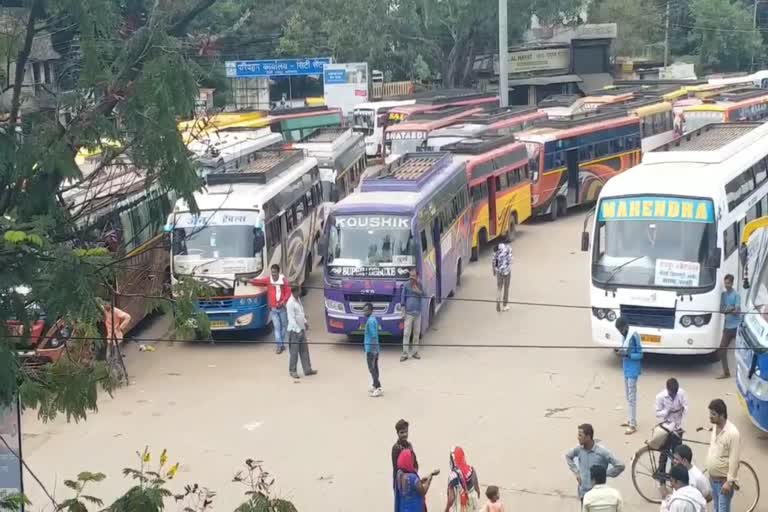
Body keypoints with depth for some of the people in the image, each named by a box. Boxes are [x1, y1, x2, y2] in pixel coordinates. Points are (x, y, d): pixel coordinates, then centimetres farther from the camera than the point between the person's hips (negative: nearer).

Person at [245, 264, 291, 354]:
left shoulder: (284, 280, -6)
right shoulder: (268, 280, -4)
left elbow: (288, 292, -5)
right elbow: (259, 281, -16)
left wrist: (282, 302, -16)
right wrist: (249, 280, -33)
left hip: (282, 307, 0)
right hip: (273, 308, 0)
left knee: (284, 326, 11)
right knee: (277, 327, -2)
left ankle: (282, 344, 26)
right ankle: (279, 345, -1)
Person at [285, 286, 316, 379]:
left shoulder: (298, 299, 7)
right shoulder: (290, 303, -21)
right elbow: (291, 319, -21)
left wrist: (305, 322, 8)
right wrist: (298, 330, -21)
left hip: (301, 329, 9)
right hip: (294, 331, -9)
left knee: (305, 350, 12)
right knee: (294, 352, 2)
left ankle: (307, 369, 18)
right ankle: (292, 371, 14)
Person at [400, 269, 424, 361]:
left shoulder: (419, 285, 8)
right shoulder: (406, 285, -3)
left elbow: (423, 295, 8)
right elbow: (402, 298, -2)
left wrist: (418, 291, -11)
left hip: (418, 312, 4)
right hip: (408, 312, -4)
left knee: (416, 333, 9)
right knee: (406, 333, -6)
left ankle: (414, 352, 19)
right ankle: (405, 353, -5)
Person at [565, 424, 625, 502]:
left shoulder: (602, 451, -18)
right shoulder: (579, 449, -3)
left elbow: (620, 466, -17)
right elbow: (568, 456, 19)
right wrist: (576, 472, 8)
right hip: (583, 493, 5)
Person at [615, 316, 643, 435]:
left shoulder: (634, 336, -18)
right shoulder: (624, 336, 8)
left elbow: (640, 354, -16)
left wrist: (627, 355, -27)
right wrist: (621, 353, -2)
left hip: (633, 370, -9)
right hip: (626, 370, 9)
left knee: (632, 397, -8)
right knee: (628, 396, 17)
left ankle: (633, 425, -5)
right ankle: (630, 420, 28)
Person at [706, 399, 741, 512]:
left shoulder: (732, 433, -22)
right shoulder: (715, 428, 4)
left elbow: (734, 460, -22)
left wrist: (730, 481, -22)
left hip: (724, 480, -8)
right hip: (713, 478, 8)